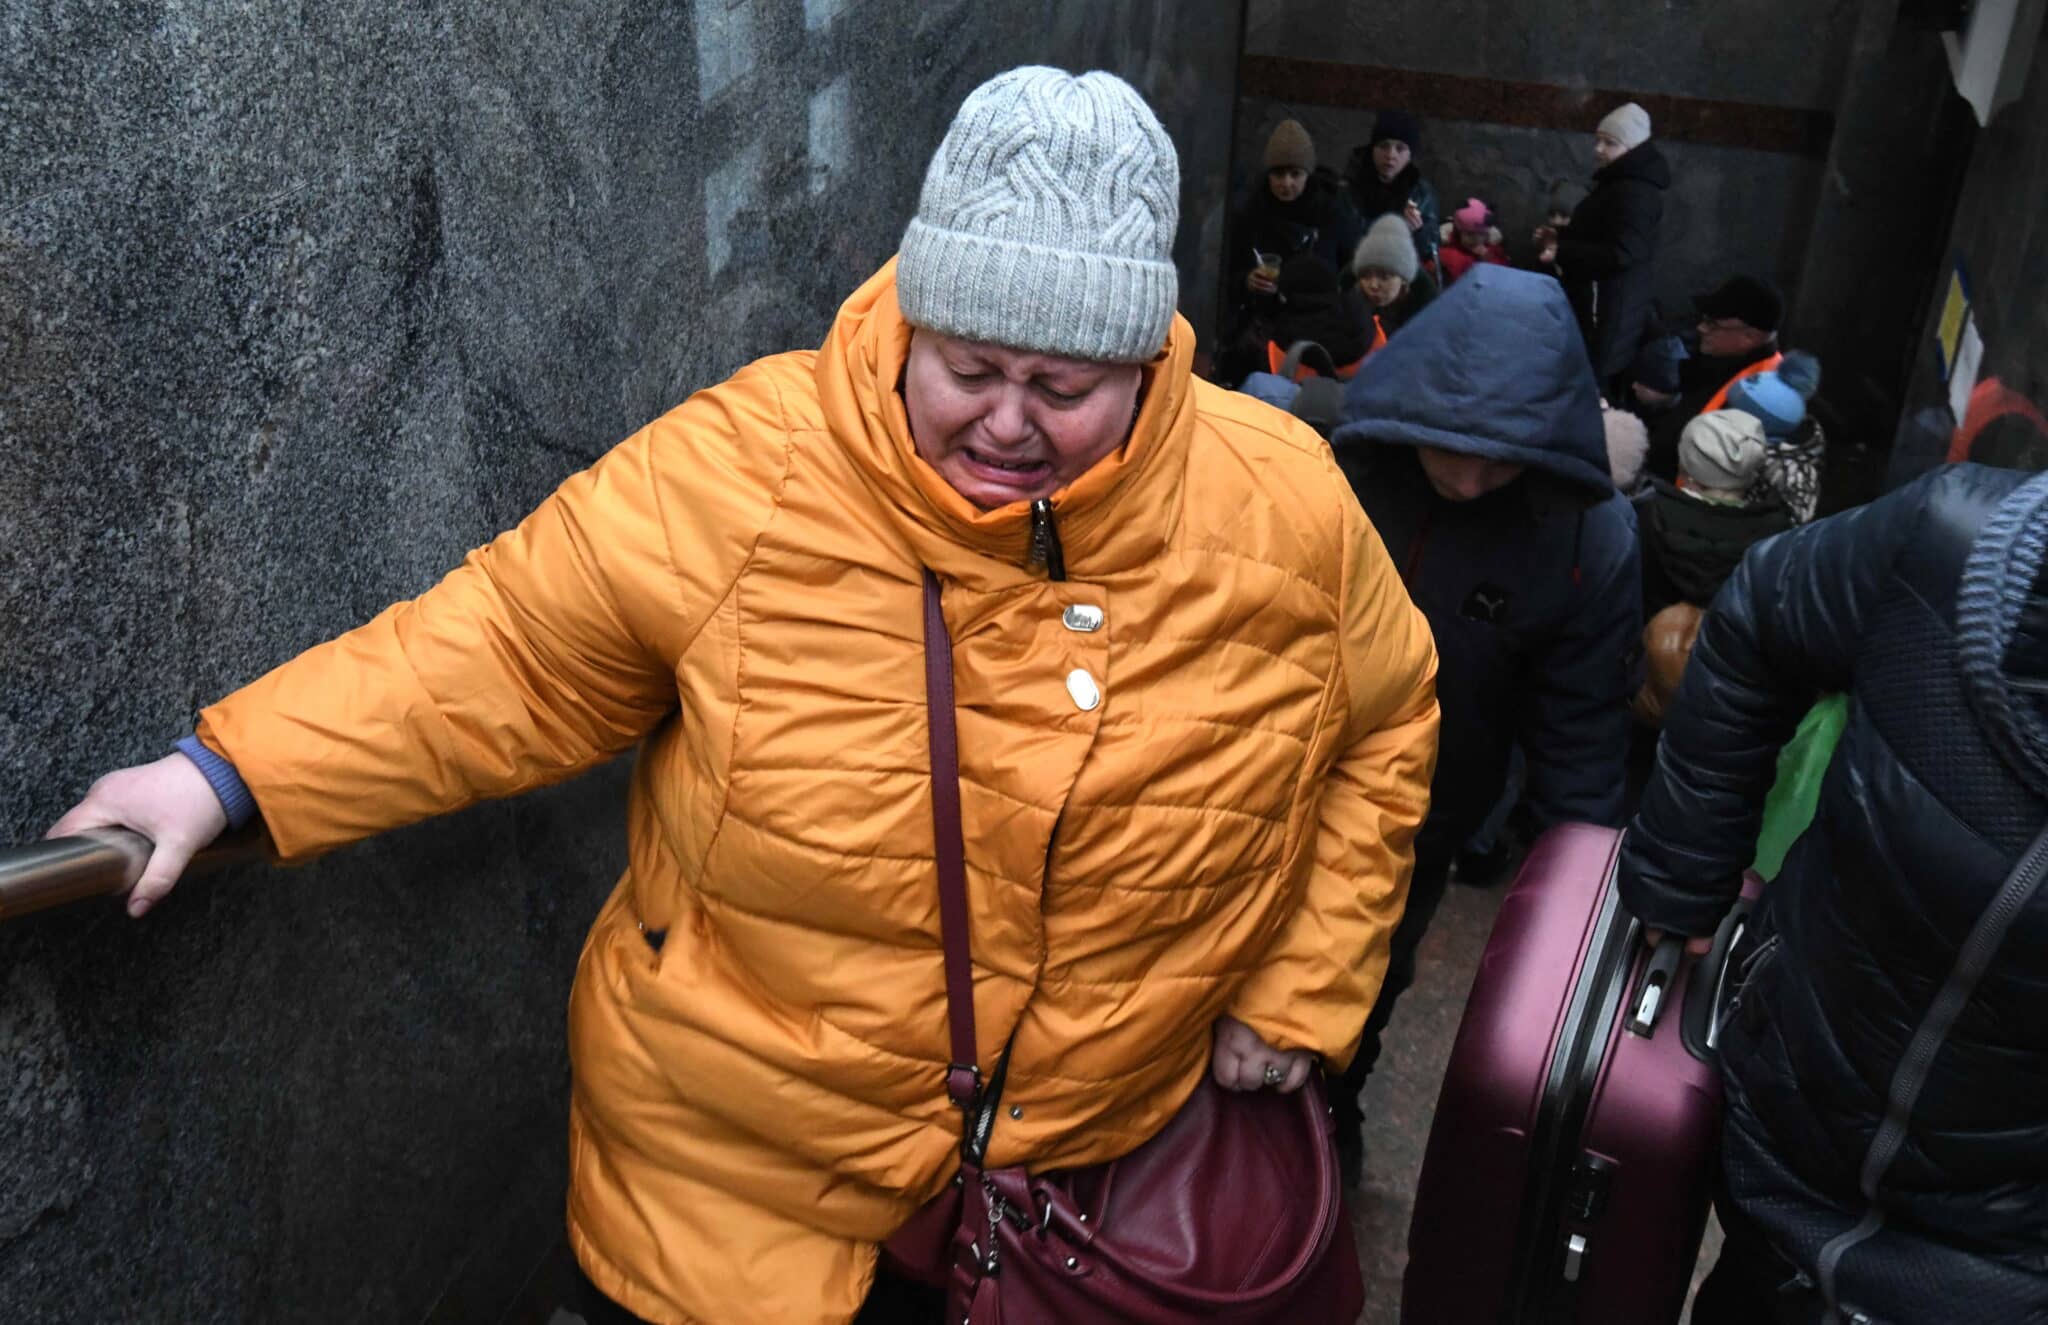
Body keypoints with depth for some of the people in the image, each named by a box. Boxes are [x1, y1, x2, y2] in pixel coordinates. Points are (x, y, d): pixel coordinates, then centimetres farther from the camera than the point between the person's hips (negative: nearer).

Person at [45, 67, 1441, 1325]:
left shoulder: (1281, 509, -13)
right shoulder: (739, 477, -20)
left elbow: (1384, 725, 4)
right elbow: (514, 653, -10)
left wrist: (1301, 989, 2)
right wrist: (224, 776, -15)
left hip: (1096, 1134, 3)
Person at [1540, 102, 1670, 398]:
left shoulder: (1635, 193, -17)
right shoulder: (1618, 183, 18)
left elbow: (1621, 253, -25)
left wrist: (1561, 251, -21)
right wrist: (1560, 237, 12)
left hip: (1611, 305, -11)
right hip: (1604, 299, 11)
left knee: (1594, 379, -15)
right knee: (1605, 377, 10)